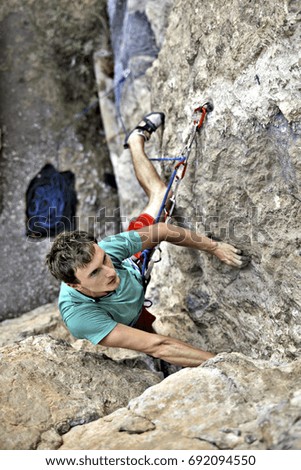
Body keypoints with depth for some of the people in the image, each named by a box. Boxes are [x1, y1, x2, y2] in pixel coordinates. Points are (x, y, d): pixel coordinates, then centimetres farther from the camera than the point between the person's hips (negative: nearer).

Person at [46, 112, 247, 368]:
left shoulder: (103, 250, -41)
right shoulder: (79, 316, -49)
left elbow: (162, 230, -22)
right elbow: (157, 346, -49)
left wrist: (215, 248, -21)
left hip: (136, 266, 4)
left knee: (159, 193, 13)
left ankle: (137, 139, 36)